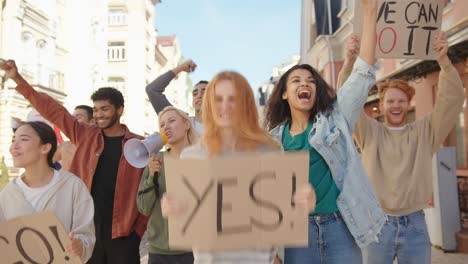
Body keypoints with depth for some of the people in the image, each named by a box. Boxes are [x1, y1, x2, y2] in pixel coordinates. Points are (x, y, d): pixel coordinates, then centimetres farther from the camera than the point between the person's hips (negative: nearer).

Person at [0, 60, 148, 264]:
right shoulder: (85, 136, 5)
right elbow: (53, 110, 5)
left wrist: (140, 226, -6)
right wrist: (17, 79, 3)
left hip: (123, 231, -3)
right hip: (88, 228, 3)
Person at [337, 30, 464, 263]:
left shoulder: (425, 131, 5)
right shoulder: (370, 132, 3)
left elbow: (452, 99, -4)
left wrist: (443, 60, -18)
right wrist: (348, 62, -21)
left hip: (415, 224, 1)